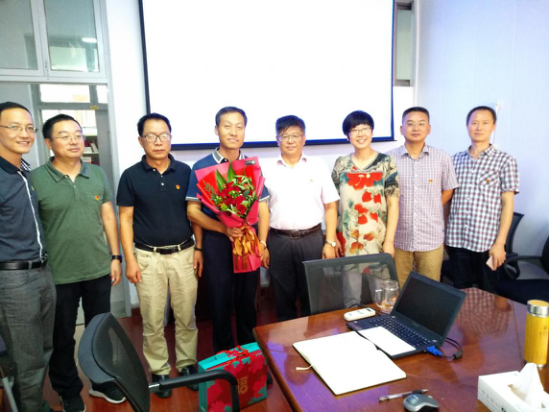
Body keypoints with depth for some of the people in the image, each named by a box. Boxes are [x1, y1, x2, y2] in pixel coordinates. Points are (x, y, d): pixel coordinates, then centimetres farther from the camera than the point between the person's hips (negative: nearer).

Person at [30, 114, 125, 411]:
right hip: (57, 274, -3)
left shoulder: (98, 174, 2)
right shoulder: (35, 179, -9)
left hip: (99, 269, 3)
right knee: (62, 337, 15)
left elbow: (108, 217, 6)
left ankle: (102, 381, 38)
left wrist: (115, 256, 4)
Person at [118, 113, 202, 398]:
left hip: (184, 253, 1)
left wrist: (199, 249, 1)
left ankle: (187, 363, 29)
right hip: (148, 257, -1)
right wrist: (129, 259, -5)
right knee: (153, 321, 8)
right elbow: (126, 219, 0)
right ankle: (159, 370, 26)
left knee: (186, 316, 10)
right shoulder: (131, 176, -2)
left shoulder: (185, 171, 1)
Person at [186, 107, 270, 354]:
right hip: (217, 242, -2)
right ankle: (224, 356, 31)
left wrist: (262, 242, -6)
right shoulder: (202, 167, -4)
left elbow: (262, 207, 5)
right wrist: (224, 228, -19)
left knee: (247, 300, 14)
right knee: (220, 303, 11)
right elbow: (192, 211, -6)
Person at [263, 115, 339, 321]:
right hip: (278, 241, 1)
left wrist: (330, 242, -3)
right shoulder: (268, 171, 3)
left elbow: (331, 207, 2)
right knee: (283, 297, 12)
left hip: (312, 239, 0)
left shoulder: (319, 167, 3)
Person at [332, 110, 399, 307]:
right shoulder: (341, 164, 5)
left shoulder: (386, 162, 0)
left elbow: (393, 203, -2)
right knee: (351, 297, 7)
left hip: (378, 240, -1)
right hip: (348, 241, 1)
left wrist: (389, 241, -7)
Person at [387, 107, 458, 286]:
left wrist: (430, 212, 5)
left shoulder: (442, 158, -1)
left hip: (431, 238, 1)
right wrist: (400, 212, -1)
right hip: (398, 237, 0)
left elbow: (448, 191, 11)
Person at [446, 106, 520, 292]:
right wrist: (444, 234, 7)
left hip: (486, 241, -2)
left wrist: (500, 243, -10)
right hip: (456, 239, 3)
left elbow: (507, 204, -5)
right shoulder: (456, 160, 7)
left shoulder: (504, 161, -1)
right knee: (459, 292, 13)